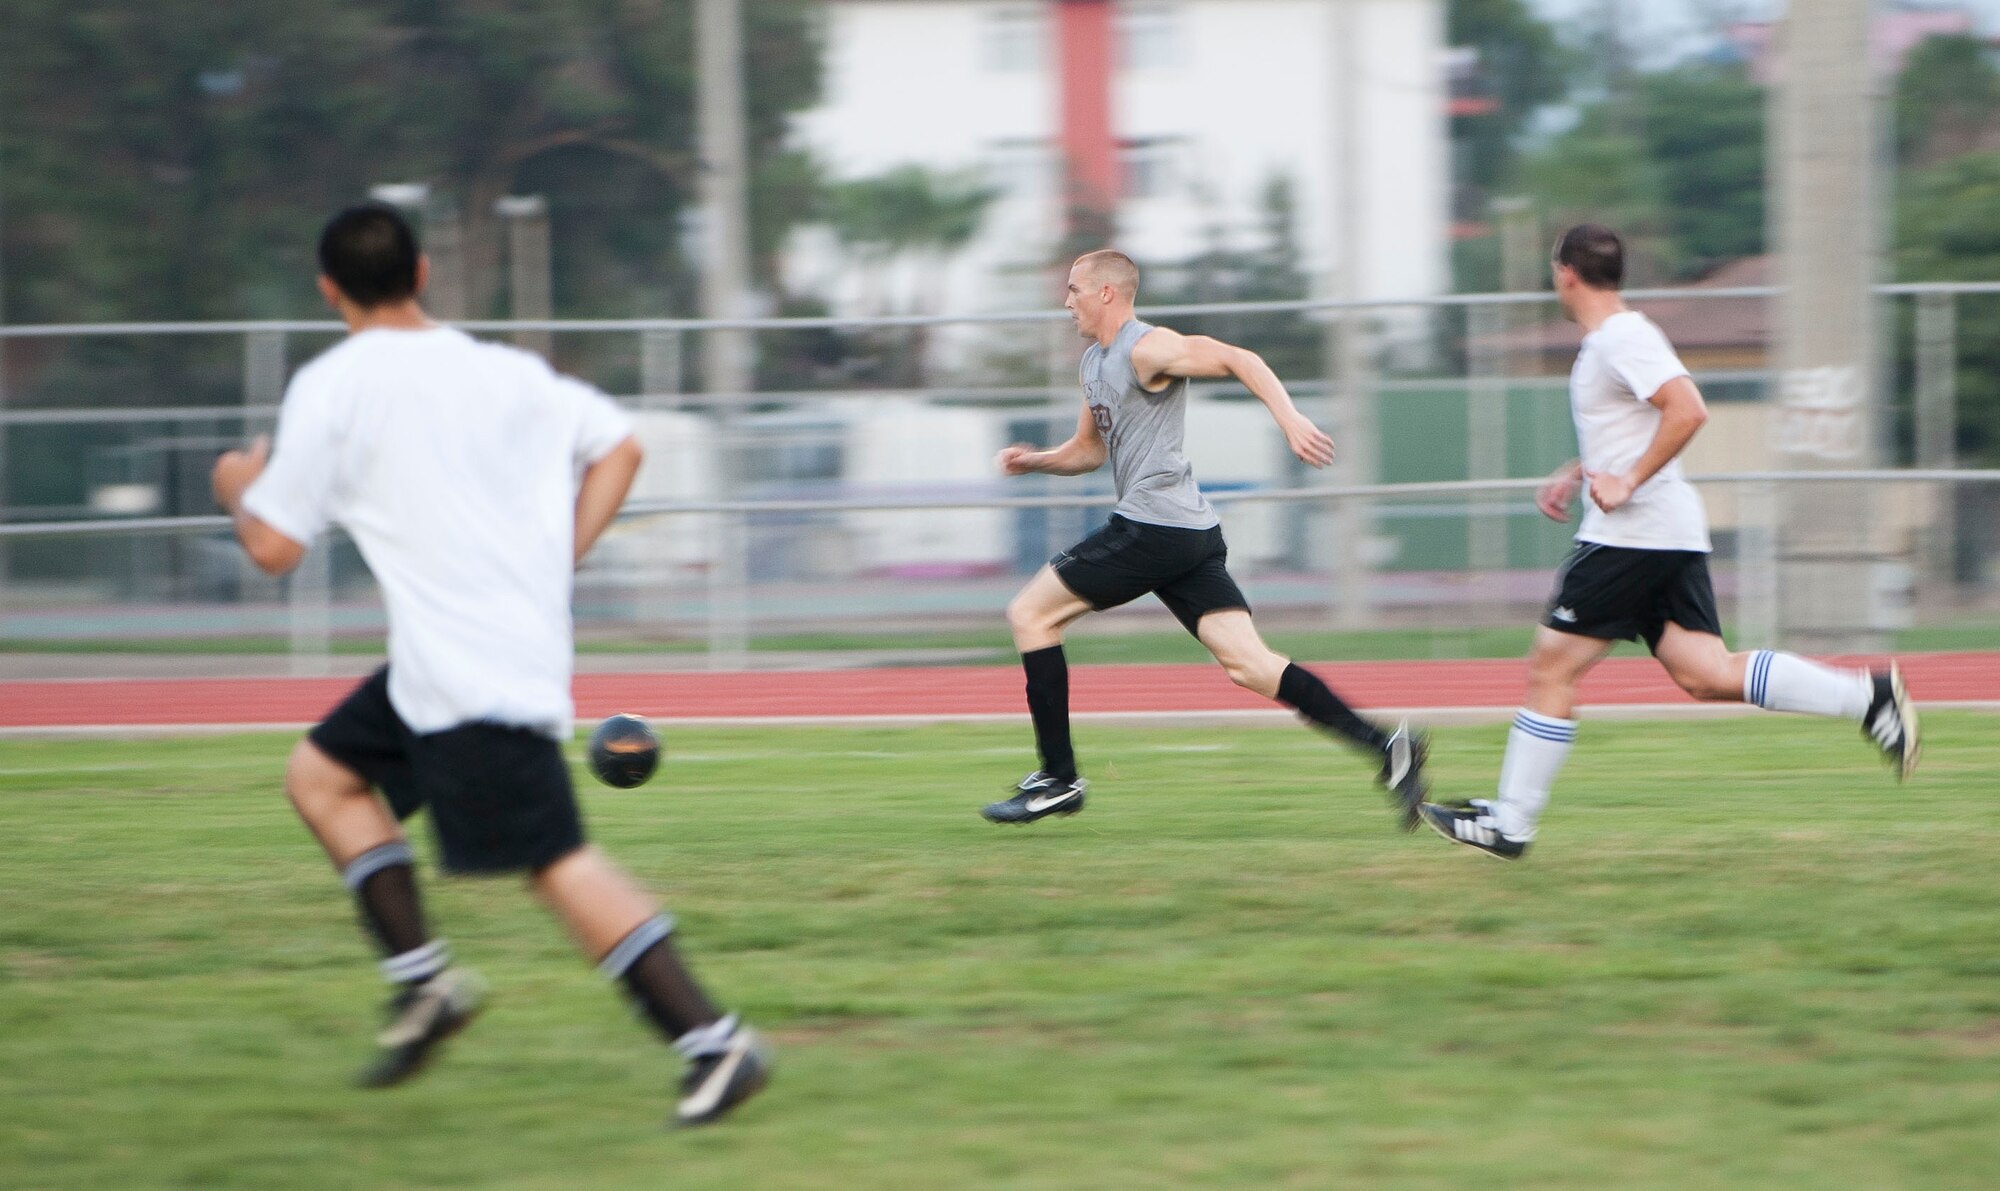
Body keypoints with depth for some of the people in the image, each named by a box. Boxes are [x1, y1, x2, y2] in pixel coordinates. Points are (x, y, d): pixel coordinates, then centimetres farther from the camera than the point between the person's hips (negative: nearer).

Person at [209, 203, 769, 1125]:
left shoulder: (331, 388, -8)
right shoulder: (501, 370, 11)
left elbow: (273, 547, -7)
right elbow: (617, 445, 14)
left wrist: (241, 490, 15)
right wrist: (557, 564, 15)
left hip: (470, 670, -8)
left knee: (554, 861, -10)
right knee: (320, 775, 20)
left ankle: (713, 1042, -15)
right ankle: (423, 977, 15)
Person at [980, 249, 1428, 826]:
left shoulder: (1146, 349, -8)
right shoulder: (1095, 362, 22)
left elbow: (1239, 359, -15)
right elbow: (1089, 449, 33)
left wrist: (1291, 420, -28)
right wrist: (1035, 460, 15)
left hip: (1154, 526, -10)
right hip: (1193, 537, 10)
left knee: (1030, 614, 0)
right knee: (1248, 664, -2)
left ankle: (1058, 779, 0)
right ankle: (1385, 745, -12)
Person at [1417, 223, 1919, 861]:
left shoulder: (1621, 340, -12)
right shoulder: (1610, 340, 19)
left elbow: (1688, 409, -25)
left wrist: (1627, 482, -23)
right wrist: (1575, 474, 27)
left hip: (1630, 536, -10)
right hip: (1671, 538, 10)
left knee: (1550, 670, -2)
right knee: (1707, 674, -1)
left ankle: (1509, 824, 3)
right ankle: (1867, 694, -10)